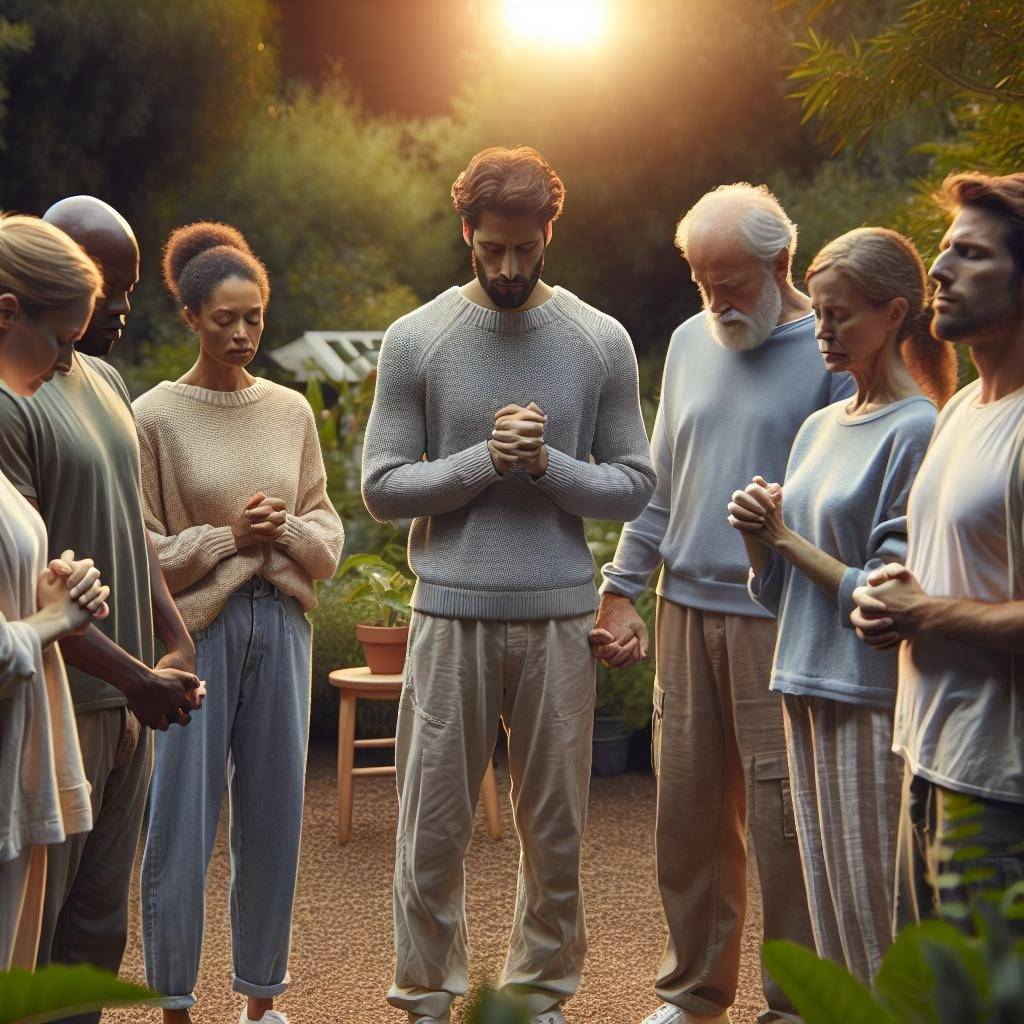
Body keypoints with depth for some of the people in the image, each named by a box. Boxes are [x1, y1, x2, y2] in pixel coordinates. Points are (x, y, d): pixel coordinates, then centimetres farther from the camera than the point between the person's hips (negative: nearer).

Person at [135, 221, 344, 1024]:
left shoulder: (291, 411, 8)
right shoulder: (156, 417, -4)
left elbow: (327, 528, 11)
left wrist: (286, 530, -9)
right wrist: (228, 536, -13)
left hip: (280, 625, 4)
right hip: (196, 628, -4)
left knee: (275, 814, 8)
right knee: (183, 817, -1)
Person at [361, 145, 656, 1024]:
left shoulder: (602, 342, 4)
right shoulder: (415, 340, 1)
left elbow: (635, 486, 4)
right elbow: (382, 487, -2)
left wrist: (548, 464, -12)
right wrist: (486, 460, -13)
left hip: (559, 617, 1)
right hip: (451, 615, -1)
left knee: (556, 827, 8)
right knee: (434, 826, 4)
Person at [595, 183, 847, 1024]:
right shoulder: (690, 342, 13)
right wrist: (622, 591, 14)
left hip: (779, 617, -5)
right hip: (687, 608, 6)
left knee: (782, 812, -3)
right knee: (688, 808, 10)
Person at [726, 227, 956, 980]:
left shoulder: (918, 431, -11)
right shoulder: (821, 428, 13)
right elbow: (775, 591, 16)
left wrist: (784, 535, -7)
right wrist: (759, 534, -4)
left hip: (875, 699, -8)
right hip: (808, 689, 8)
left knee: (874, 913, -1)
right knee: (827, 910, 14)